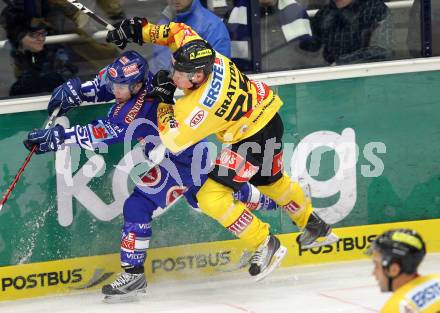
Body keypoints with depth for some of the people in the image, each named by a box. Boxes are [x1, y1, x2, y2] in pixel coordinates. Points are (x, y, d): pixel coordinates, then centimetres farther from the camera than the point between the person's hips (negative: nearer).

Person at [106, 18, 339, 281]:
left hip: (254, 136, -9)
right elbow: (179, 31, 1)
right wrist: (140, 30, -9)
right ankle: (315, 227, 53)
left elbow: (173, 140, -24)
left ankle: (266, 246, 3)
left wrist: (163, 102, -17)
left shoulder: (201, 106, -36)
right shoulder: (203, 56, -18)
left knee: (212, 198, -10)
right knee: (271, 181, 32)